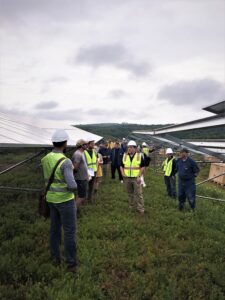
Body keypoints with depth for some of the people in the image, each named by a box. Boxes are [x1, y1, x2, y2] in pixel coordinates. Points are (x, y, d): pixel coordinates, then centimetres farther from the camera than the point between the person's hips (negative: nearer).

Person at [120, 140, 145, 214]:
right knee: (130, 193, 14)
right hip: (127, 178, 3)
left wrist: (139, 176, -10)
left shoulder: (139, 156, -2)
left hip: (136, 178, -3)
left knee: (138, 193, -4)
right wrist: (122, 173, -3)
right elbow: (121, 166, 14)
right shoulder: (124, 156, 6)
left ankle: (141, 208, 5)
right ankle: (132, 206, 28)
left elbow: (142, 167, -1)